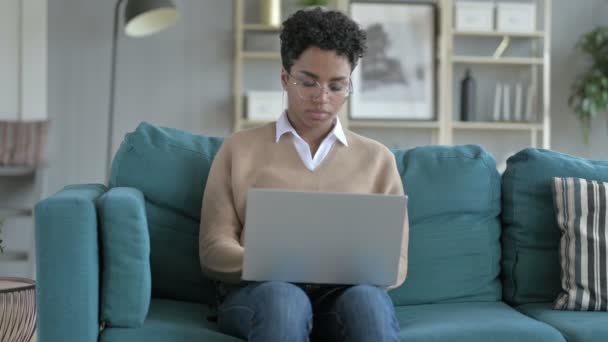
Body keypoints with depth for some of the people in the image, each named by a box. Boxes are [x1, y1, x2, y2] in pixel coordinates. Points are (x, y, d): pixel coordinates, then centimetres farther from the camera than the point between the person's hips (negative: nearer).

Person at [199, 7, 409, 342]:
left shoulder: (377, 159, 17)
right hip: (257, 289, -1)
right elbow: (214, 250, 6)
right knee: (283, 298, -37)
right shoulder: (239, 148, 13)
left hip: (345, 291, 1)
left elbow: (395, 263, 13)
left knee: (367, 300, -35)